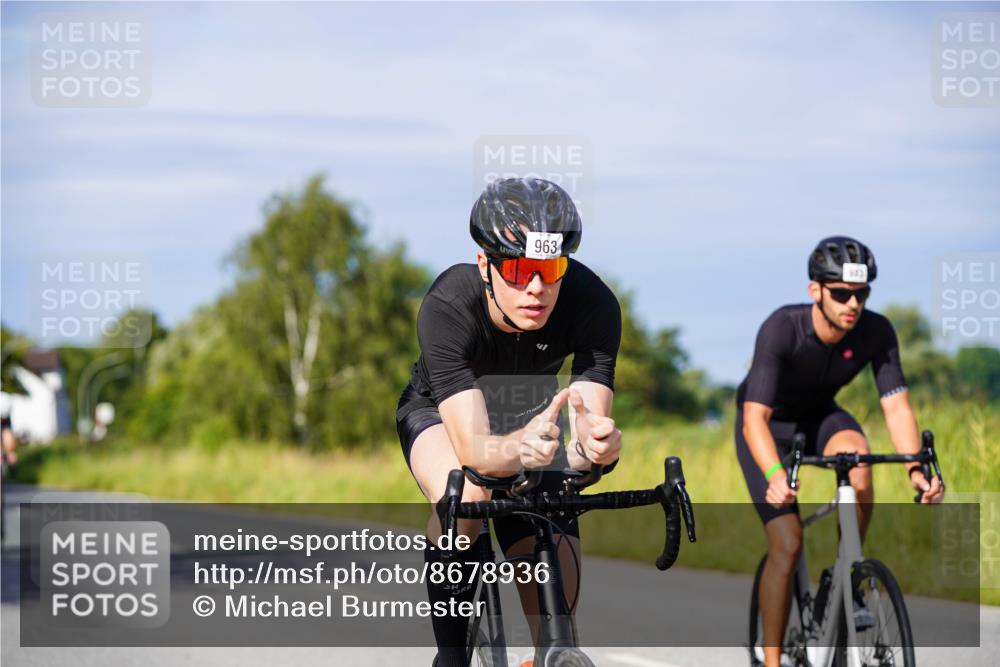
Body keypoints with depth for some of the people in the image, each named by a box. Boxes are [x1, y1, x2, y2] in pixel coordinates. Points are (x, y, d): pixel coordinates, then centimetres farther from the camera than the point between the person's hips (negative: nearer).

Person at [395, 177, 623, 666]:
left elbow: (590, 422, -39)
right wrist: (520, 448, -68)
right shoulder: (447, 307, -39)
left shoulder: (593, 305, -34)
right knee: (465, 498, -35)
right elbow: (472, 447, -46)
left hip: (530, 415, 3)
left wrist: (593, 445, -63)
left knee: (557, 605, -10)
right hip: (440, 411, -2)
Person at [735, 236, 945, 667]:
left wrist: (916, 468, -42)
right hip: (768, 424, -3)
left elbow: (896, 406, -25)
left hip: (819, 416, 3)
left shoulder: (876, 332, -24)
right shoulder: (781, 329, -35)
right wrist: (774, 475, -58)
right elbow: (754, 418, -40)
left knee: (856, 453, -32)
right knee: (787, 545, -16)